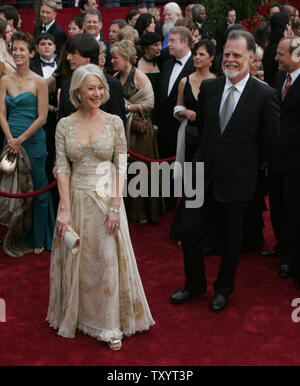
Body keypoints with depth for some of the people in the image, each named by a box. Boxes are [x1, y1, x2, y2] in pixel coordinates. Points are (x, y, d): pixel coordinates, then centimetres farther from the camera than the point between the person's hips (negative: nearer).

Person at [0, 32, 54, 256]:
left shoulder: (39, 82, -4)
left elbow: (42, 117, -8)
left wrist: (21, 139, -13)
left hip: (33, 141, -4)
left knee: (37, 188, 4)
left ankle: (38, 239, 18)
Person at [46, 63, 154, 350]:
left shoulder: (114, 122, -2)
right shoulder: (65, 125, 0)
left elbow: (121, 166, -4)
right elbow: (62, 168, -3)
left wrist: (115, 206, -12)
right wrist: (65, 209, -10)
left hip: (107, 198, -1)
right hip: (76, 199, 1)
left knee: (109, 259, 2)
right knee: (76, 260, 12)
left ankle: (110, 325, 16)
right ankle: (78, 315, 32)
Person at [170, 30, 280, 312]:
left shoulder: (265, 95, -11)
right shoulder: (208, 87, 1)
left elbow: (270, 140, -1)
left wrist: (250, 166, 9)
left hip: (236, 179, -3)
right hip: (202, 173, 4)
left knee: (230, 238, 12)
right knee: (190, 230, 6)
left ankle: (223, 289, 34)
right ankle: (194, 284, 29)